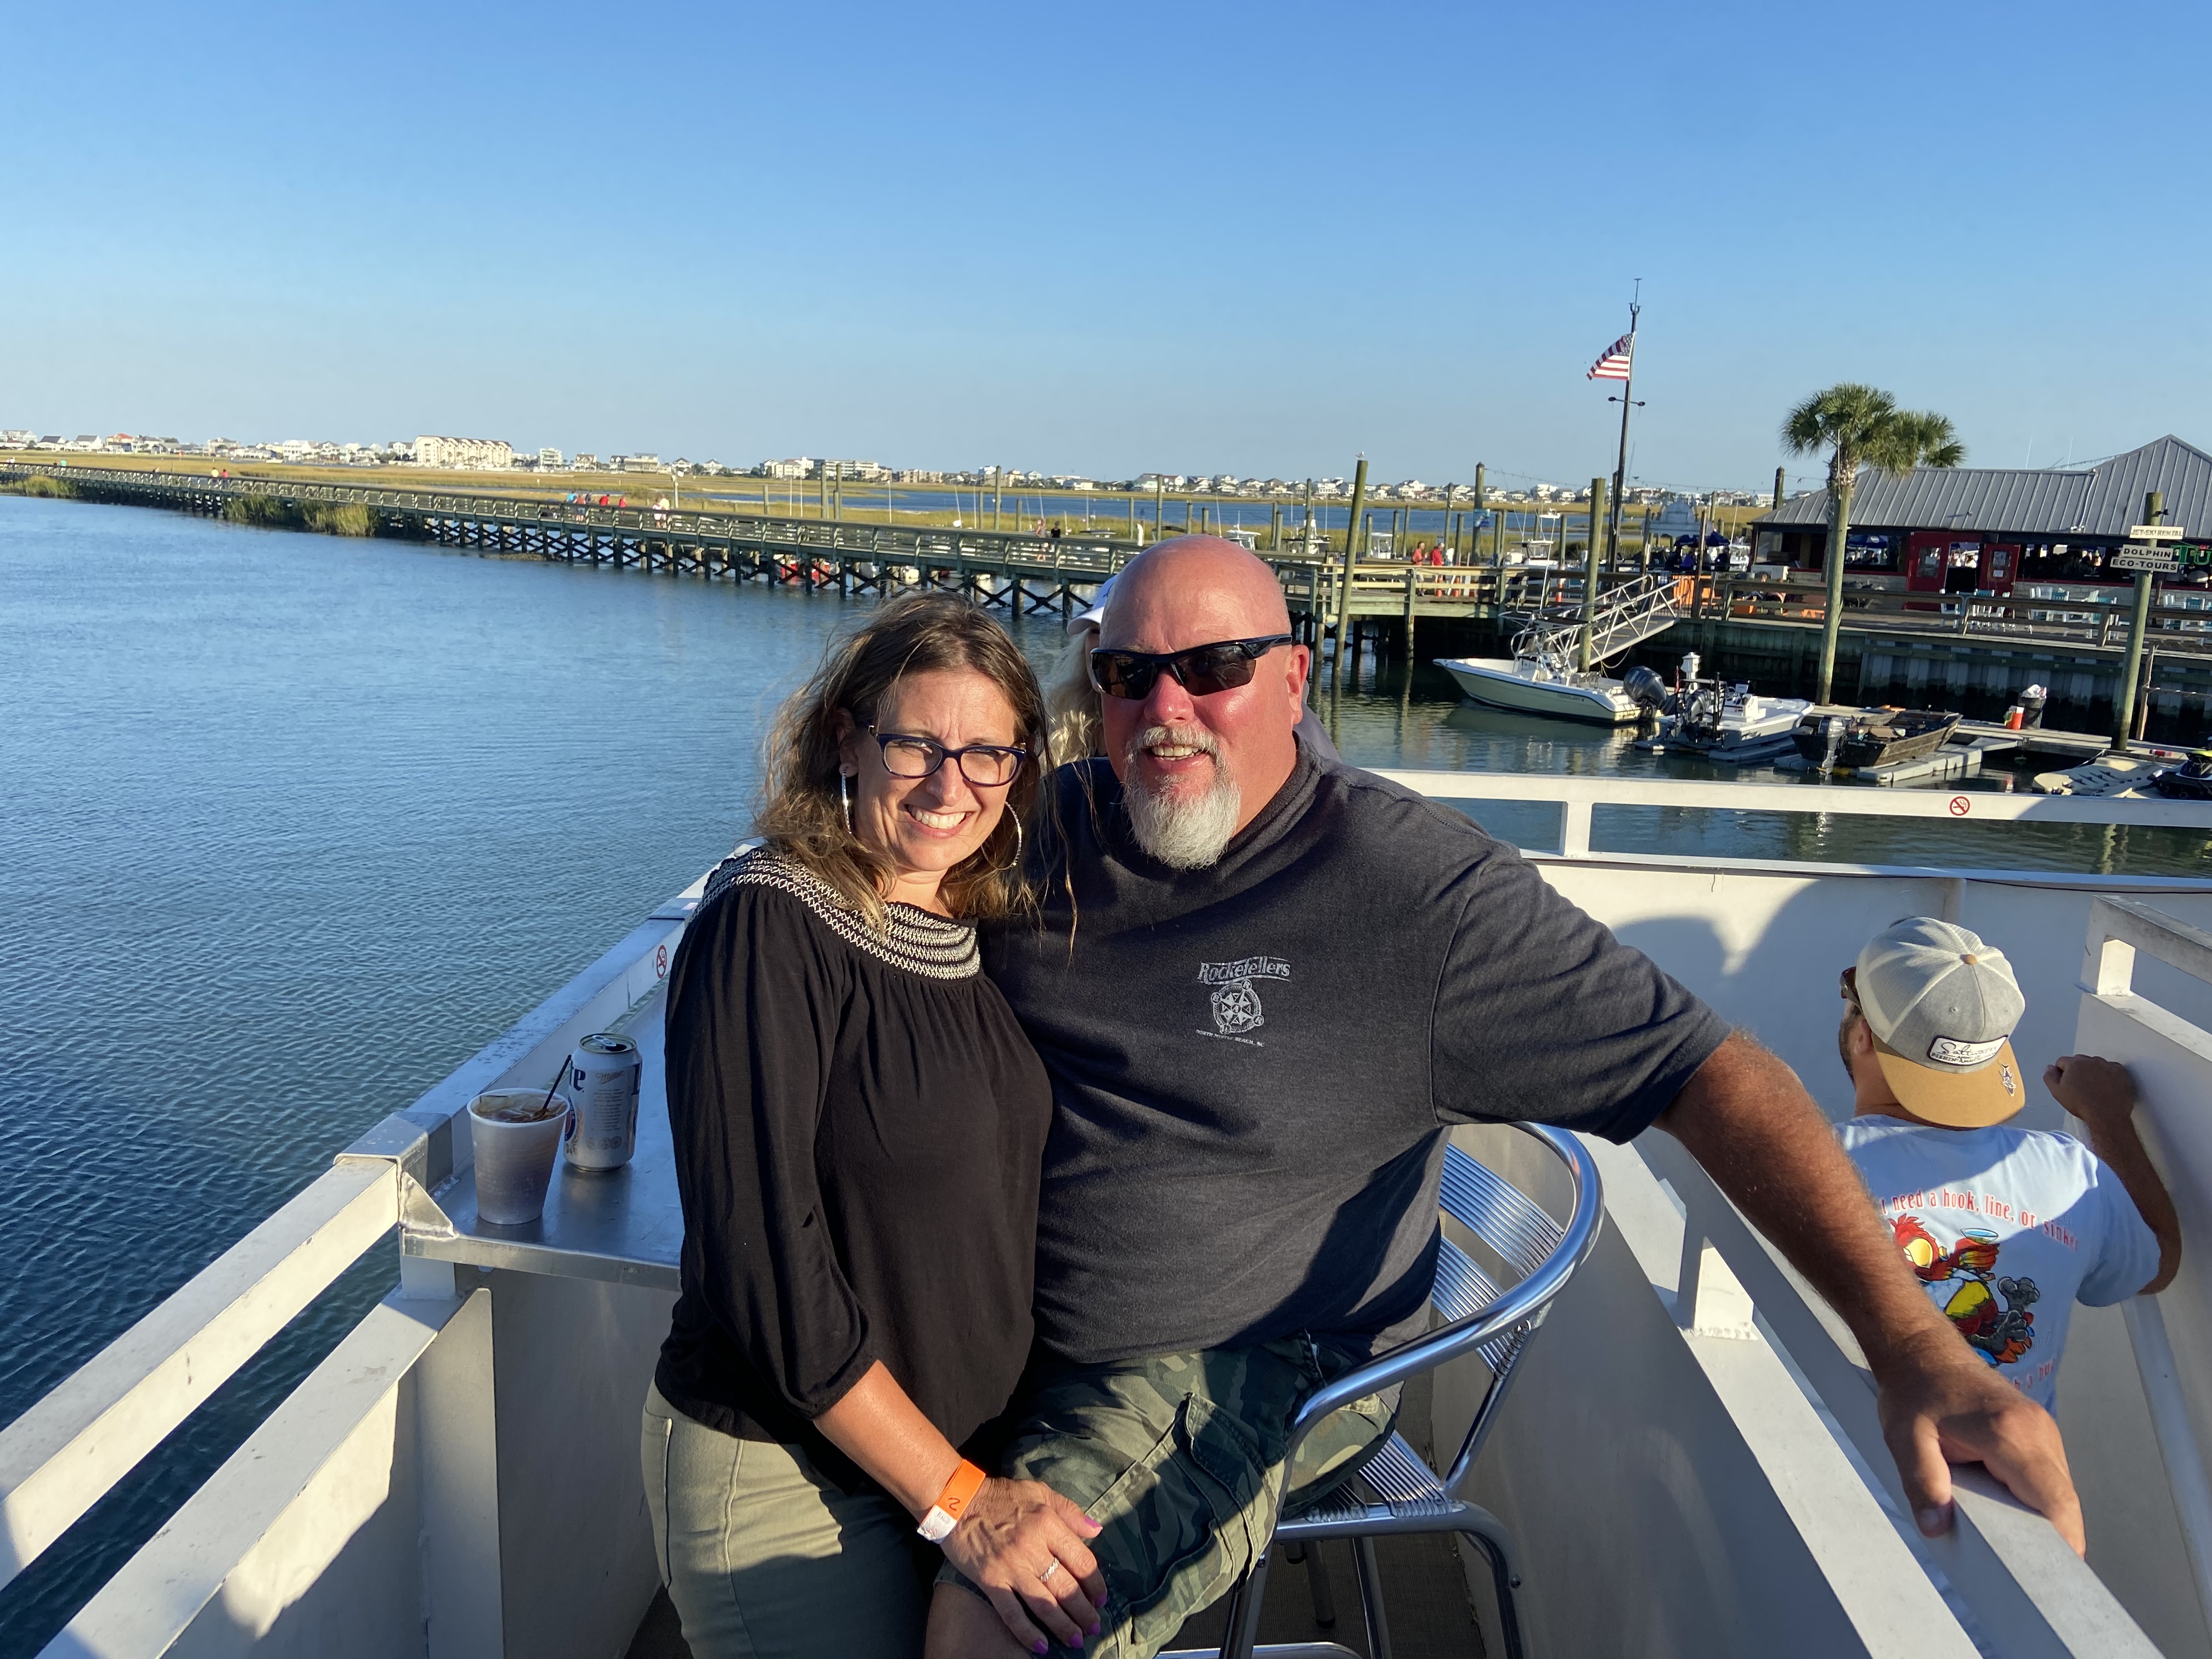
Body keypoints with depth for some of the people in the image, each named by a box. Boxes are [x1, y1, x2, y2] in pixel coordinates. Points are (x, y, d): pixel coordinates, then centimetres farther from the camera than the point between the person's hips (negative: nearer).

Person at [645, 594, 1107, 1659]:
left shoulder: (984, 930, 1)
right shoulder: (764, 928, -19)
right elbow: (764, 1260, -21)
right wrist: (957, 1498, -19)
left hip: (974, 1448, 6)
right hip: (784, 1479, -6)